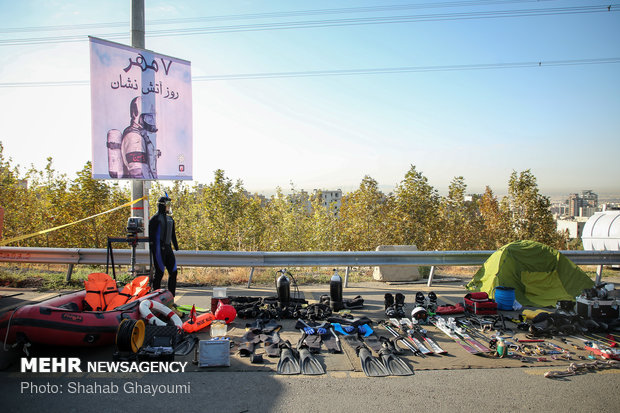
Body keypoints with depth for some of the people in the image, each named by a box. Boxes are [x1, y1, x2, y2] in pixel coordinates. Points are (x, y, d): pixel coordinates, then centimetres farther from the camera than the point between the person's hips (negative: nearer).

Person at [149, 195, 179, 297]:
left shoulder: (170, 219, 17)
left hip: (168, 248, 8)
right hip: (159, 249, -7)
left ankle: (171, 297, 11)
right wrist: (153, 250, -15)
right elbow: (151, 235, -10)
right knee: (159, 273, -4)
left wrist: (176, 247, 20)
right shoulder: (155, 218, -7)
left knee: (173, 272, 4)